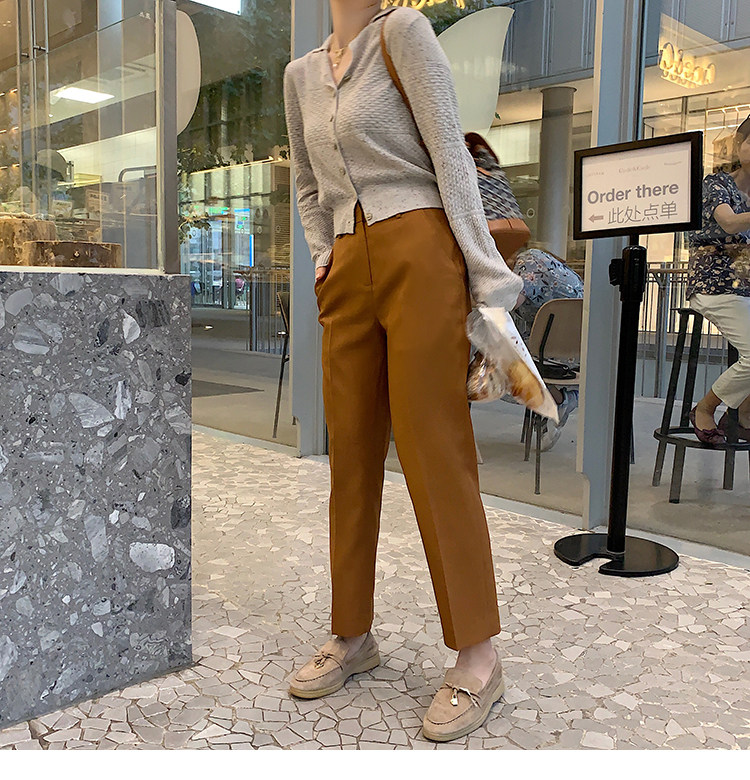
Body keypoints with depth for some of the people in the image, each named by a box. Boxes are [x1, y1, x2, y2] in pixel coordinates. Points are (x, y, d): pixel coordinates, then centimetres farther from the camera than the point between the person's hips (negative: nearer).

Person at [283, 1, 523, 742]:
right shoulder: (301, 74, 20)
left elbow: (450, 152, -6)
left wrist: (485, 271, -11)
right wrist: (323, 259, 13)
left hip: (419, 255, -6)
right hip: (349, 274, 6)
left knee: (433, 449, -8)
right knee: (351, 452, 7)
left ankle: (477, 657, 3)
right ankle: (352, 635, 20)